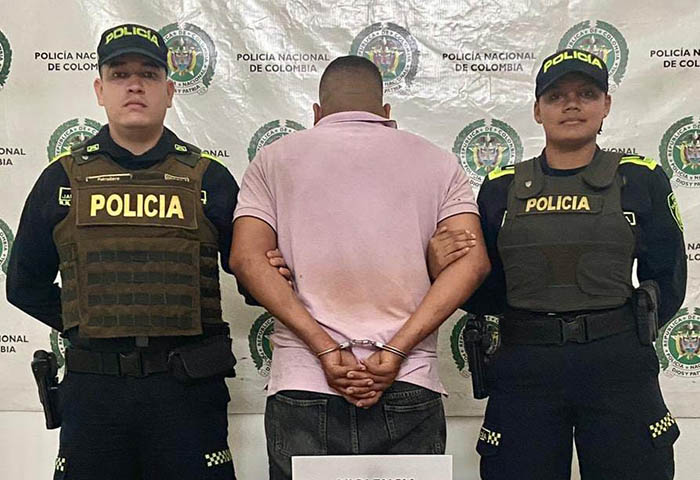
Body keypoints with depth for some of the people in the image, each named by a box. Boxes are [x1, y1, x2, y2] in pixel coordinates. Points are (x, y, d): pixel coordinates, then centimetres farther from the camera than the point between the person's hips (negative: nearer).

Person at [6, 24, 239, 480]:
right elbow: (26, 284, 15)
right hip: (92, 390, 1)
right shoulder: (63, 178, 7)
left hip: (188, 389, -1)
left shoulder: (208, 177, 4)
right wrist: (88, 328, 8)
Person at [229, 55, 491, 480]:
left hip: (302, 386, 0)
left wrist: (325, 349, -10)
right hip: (409, 387, 1)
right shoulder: (435, 162, 10)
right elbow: (472, 259, -4)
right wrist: (395, 352, -10)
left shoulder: (274, 160, 10)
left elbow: (247, 258, -5)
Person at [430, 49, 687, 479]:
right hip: (524, 371, 1)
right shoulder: (501, 188, 7)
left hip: (617, 369, -1)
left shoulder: (640, 179, 4)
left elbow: (668, 280, 8)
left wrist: (627, 337, -3)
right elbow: (487, 294, 9)